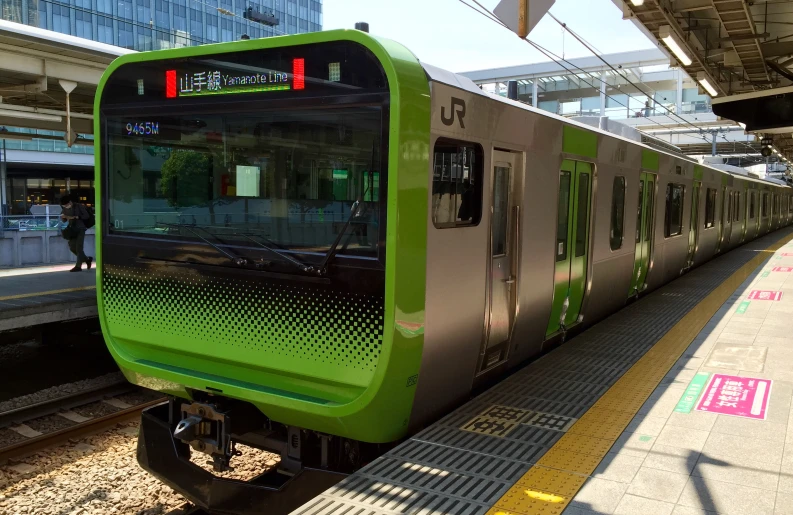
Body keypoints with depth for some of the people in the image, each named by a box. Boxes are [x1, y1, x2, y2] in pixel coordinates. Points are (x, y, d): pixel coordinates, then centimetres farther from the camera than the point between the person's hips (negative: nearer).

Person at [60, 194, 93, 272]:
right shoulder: (65, 209, 5)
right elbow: (64, 220, 12)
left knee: (79, 247, -10)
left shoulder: (79, 206, -7)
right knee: (72, 247, 2)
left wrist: (74, 217, -17)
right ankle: (87, 259, 18)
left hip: (80, 229, -6)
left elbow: (87, 216, -10)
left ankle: (78, 266, -8)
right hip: (72, 229, 6)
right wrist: (63, 217, -12)